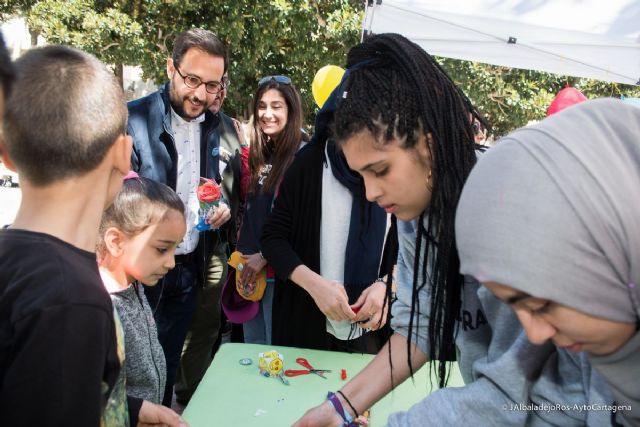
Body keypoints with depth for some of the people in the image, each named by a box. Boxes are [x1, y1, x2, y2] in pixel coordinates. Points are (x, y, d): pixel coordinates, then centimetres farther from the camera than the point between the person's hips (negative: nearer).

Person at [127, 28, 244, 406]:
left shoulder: (225, 129, 3)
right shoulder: (133, 119, -11)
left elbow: (236, 193, 15)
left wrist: (227, 209, -5)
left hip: (193, 268, 4)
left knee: (168, 363, 16)